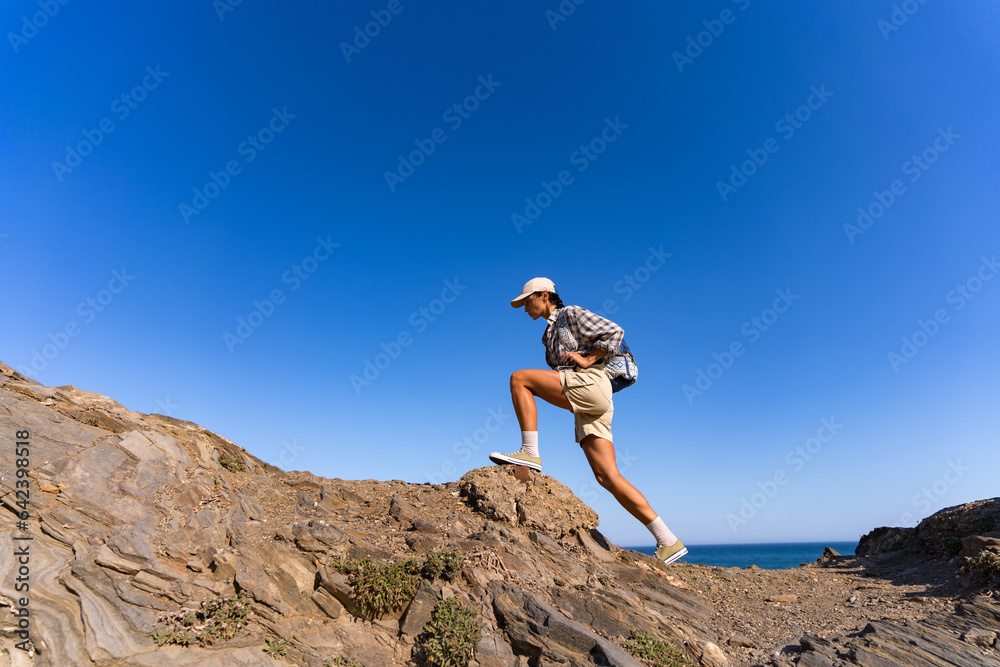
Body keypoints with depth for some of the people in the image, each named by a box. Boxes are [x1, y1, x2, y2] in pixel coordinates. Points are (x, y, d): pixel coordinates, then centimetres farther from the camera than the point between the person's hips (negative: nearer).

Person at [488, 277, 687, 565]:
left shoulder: (572, 314, 7)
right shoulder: (551, 335, 31)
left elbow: (614, 331, -3)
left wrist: (587, 359, -8)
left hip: (591, 384, -8)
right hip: (586, 409, 8)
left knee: (519, 378, -13)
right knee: (607, 476, -4)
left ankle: (530, 452, -17)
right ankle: (668, 542, -2)